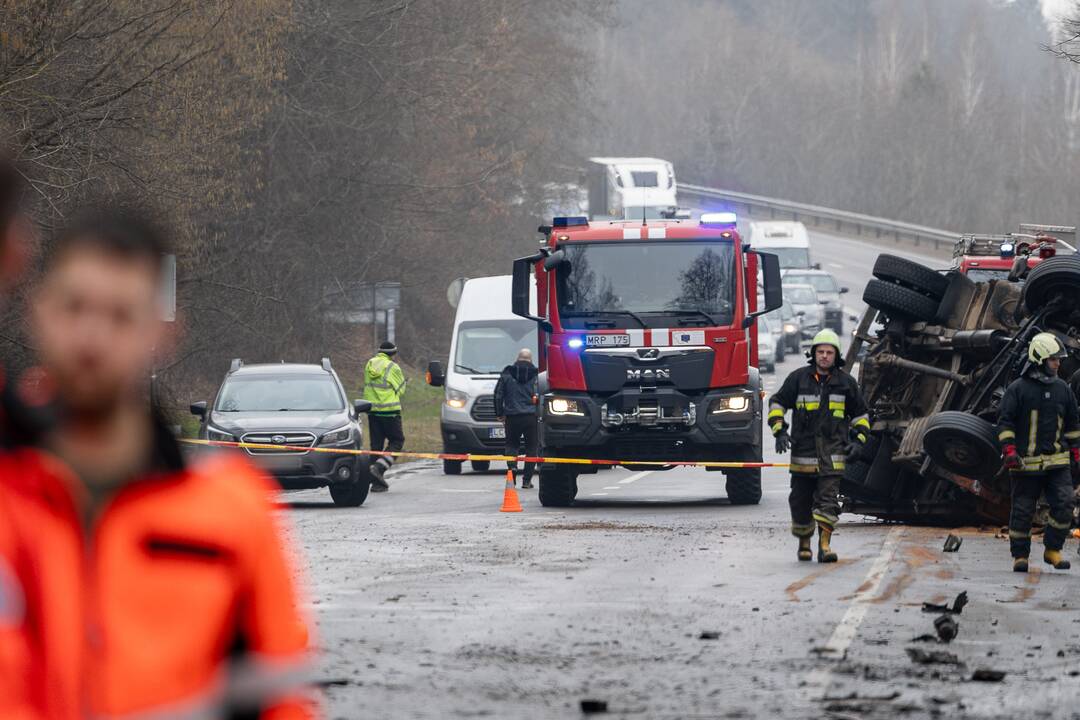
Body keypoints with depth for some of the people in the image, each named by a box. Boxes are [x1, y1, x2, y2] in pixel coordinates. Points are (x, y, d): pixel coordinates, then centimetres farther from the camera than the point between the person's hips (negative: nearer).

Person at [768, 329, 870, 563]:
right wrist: (779, 431, -2)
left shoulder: (846, 382, 7)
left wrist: (858, 440, 5)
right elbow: (777, 403, 11)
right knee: (801, 500, 7)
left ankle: (825, 544, -15)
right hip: (803, 450, 1)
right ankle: (804, 543, 25)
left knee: (828, 499, -12)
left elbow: (860, 414, 18)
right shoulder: (798, 378, 3)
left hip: (832, 452, -1)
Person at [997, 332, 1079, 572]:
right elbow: (1005, 421, -3)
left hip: (1057, 462, 3)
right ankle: (1020, 556, 12)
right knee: (1022, 510, 2)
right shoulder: (1018, 388, -2)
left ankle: (1053, 550, 5)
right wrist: (1009, 451, -13)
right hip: (1026, 462, -3)